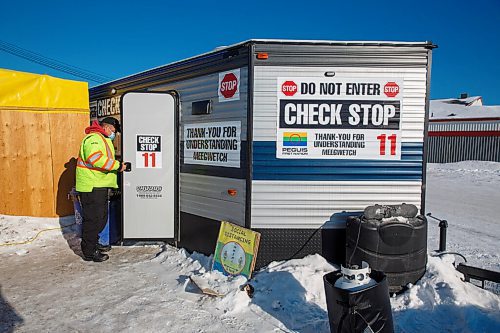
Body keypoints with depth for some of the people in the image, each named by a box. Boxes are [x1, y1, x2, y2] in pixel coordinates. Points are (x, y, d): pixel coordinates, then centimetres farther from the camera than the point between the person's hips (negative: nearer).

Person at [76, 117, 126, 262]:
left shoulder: (103, 140, 22)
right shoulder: (94, 138, -14)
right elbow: (95, 159, -27)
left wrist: (118, 165, 14)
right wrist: (117, 165, -23)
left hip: (100, 186, 11)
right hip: (91, 186, -11)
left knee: (101, 218, 17)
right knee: (92, 219, -5)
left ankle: (93, 245, 30)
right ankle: (89, 252, 5)